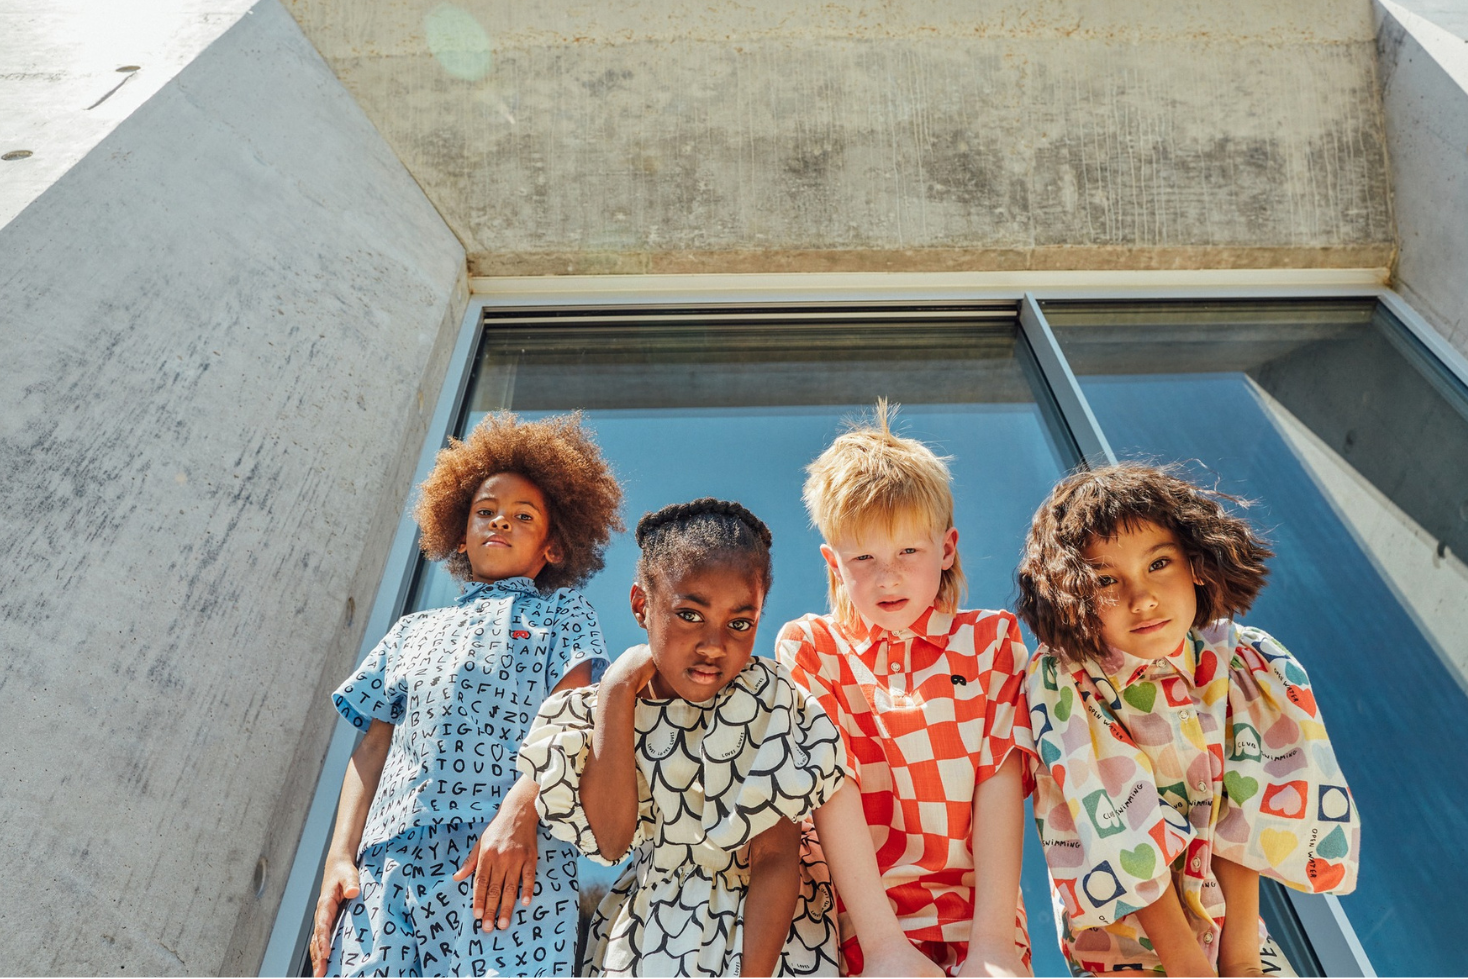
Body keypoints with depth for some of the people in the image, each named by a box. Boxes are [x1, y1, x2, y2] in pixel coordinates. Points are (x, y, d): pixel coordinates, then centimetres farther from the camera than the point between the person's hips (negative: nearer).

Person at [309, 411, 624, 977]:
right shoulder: (414, 631, 23)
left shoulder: (560, 613, 9)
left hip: (506, 867, -3)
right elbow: (373, 745, 16)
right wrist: (340, 857, 5)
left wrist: (519, 810, -20)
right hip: (387, 864, 4)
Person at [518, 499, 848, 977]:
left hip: (759, 935, -1)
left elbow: (776, 858, -17)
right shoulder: (602, 707, -11)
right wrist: (618, 691, -25)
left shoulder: (767, 698, -17)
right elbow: (609, 839, -22)